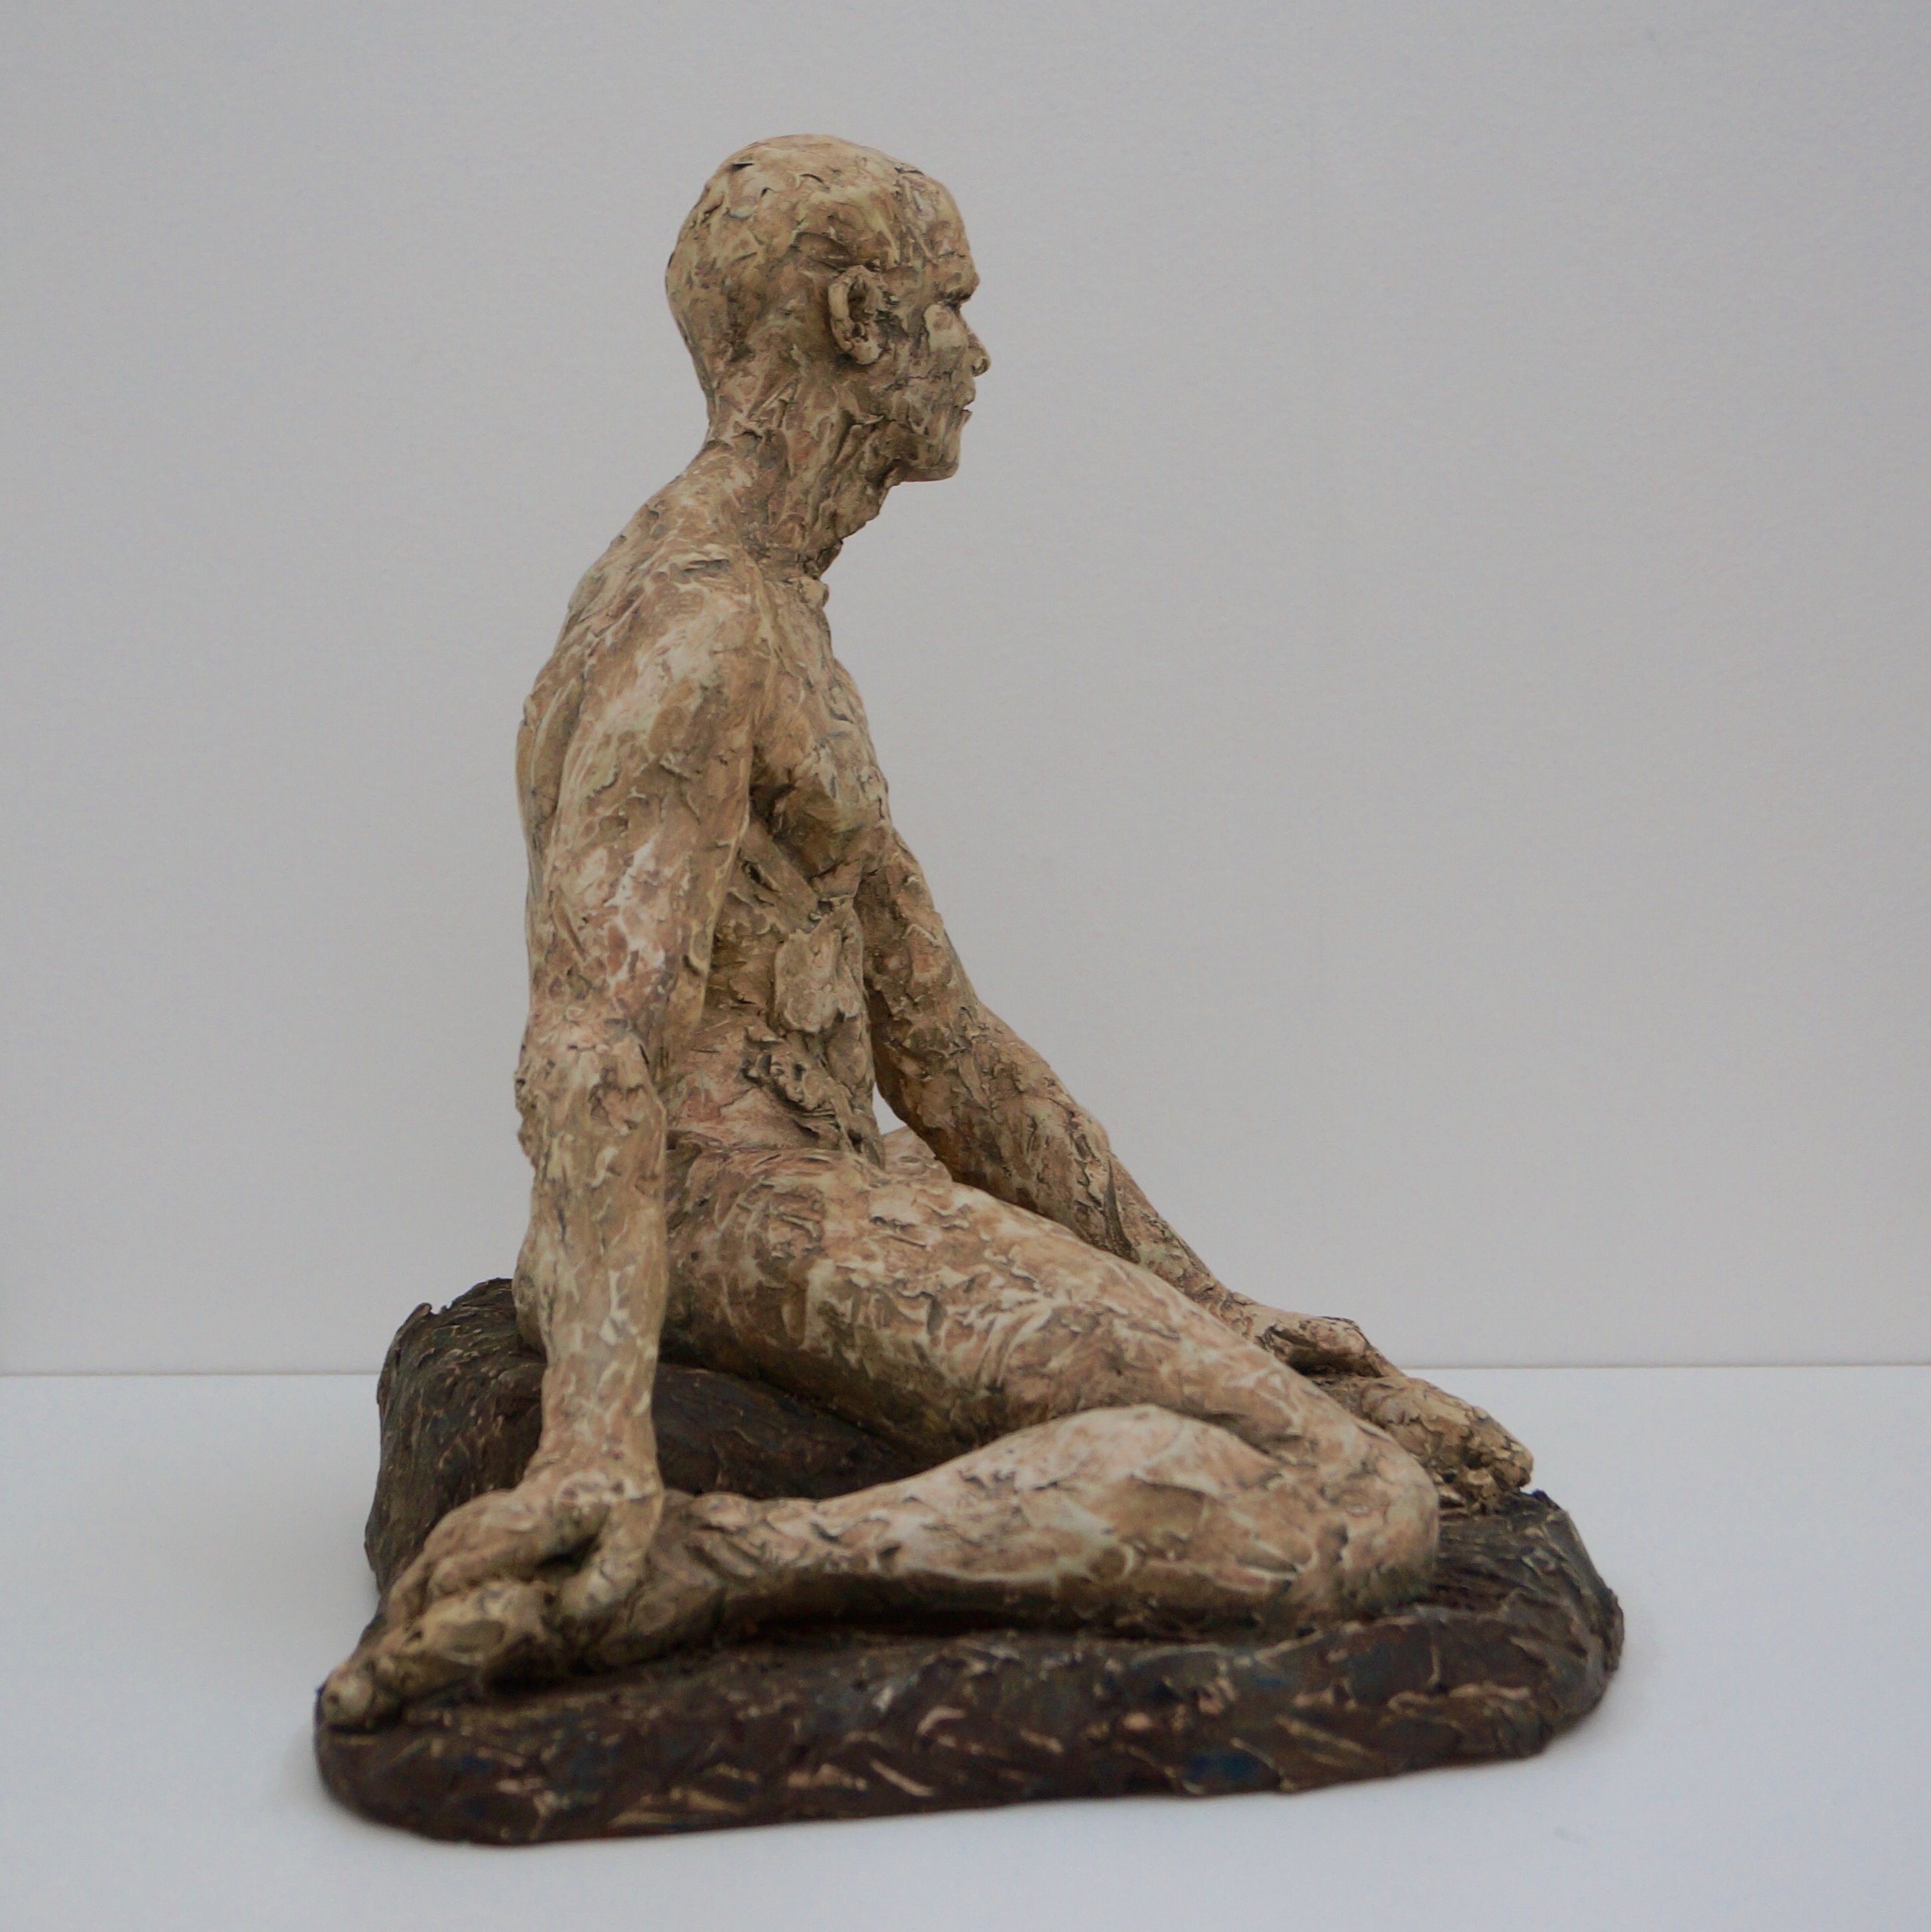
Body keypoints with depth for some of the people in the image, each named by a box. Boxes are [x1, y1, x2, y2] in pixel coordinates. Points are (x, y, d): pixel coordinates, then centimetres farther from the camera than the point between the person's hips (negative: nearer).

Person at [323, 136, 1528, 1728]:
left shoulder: (776, 629, 18)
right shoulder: (693, 630, -13)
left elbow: (936, 1034, 17)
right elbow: (593, 1044, -25)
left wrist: (1199, 1305, 14)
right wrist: (600, 1444, -36)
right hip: (738, 1225, -9)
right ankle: (671, 1569, -28)